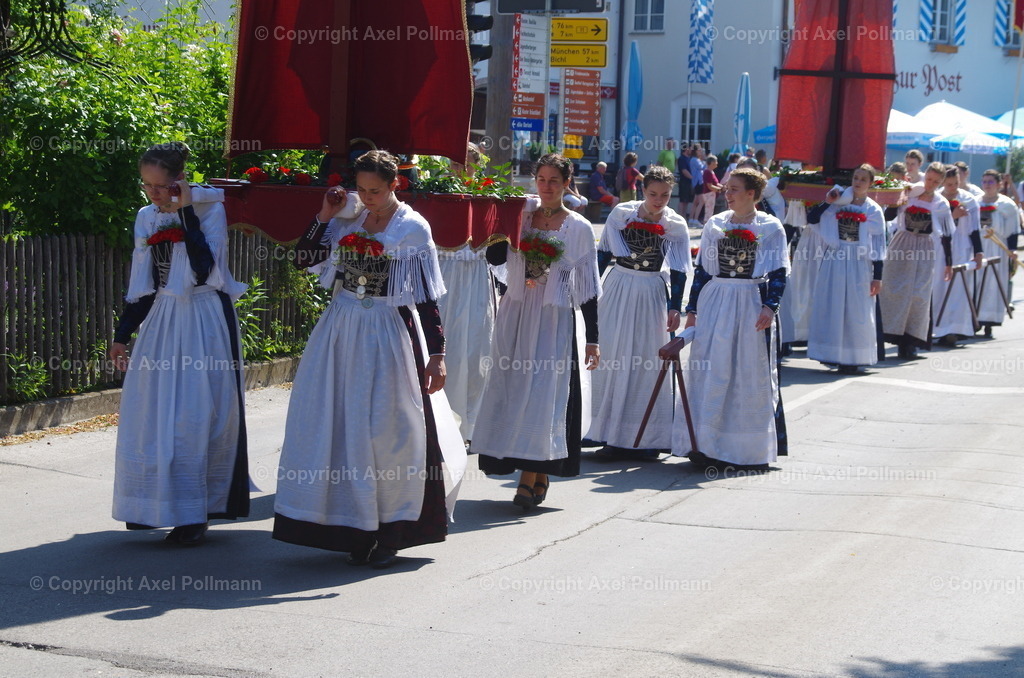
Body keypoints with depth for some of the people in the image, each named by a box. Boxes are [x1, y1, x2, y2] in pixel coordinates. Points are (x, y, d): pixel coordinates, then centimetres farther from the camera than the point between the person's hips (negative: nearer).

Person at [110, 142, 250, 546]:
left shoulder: (209, 209, -7)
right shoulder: (147, 218, 10)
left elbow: (204, 269, -20)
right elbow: (142, 283, 16)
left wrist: (186, 210, -19)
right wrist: (122, 334, 16)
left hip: (204, 321, -6)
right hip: (162, 320, 6)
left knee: (196, 414, -5)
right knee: (151, 410, 5)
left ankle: (194, 512, 2)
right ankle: (156, 505, 16)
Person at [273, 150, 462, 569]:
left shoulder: (413, 229, -7)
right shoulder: (347, 219, 5)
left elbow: (427, 298, -8)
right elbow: (304, 259, 4)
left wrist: (436, 355, -12)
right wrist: (325, 216, -4)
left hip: (389, 337, -4)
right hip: (342, 332, 5)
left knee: (388, 432, -1)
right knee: (344, 428, 6)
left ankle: (390, 534, 10)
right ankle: (357, 530, 17)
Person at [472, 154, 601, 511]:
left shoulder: (579, 229, 0)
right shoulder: (520, 216, 7)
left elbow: (588, 288, 0)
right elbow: (495, 257, -5)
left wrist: (592, 339, -3)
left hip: (555, 320, -3)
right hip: (516, 315, 3)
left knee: (543, 393, -8)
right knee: (513, 390, 4)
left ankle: (531, 478, -6)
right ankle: (536, 476, 16)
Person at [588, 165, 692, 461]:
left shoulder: (676, 226, -4)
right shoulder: (621, 214, -4)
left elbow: (678, 271, -2)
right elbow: (603, 253, 3)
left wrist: (675, 308, -7)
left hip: (652, 295, -1)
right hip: (618, 290, 1)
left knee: (648, 360, 0)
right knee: (613, 357, 2)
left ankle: (647, 437, 8)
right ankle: (613, 434, 11)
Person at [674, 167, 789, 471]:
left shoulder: (771, 227, 0)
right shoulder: (714, 224, 9)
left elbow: (778, 272, -3)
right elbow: (702, 269, 12)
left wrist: (770, 307, -16)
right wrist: (692, 309, 8)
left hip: (751, 305, -3)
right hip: (714, 303, 3)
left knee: (751, 374, 2)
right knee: (709, 372, 1)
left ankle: (750, 450, 11)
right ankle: (706, 444, 7)